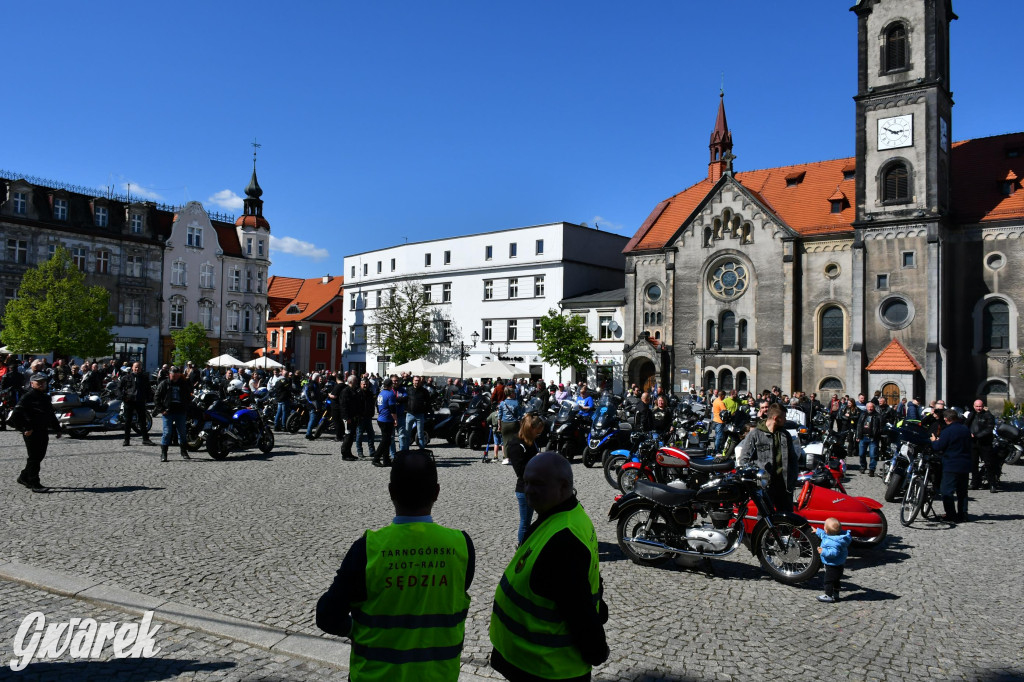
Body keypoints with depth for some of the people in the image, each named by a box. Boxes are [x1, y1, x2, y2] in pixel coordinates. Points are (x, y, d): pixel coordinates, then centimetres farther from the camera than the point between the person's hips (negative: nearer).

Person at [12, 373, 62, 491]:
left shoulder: (45, 397, 17)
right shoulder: (27, 397, -9)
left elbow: (51, 415, 24)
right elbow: (15, 416, -13)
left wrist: (57, 429, 20)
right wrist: (25, 429, -18)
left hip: (43, 432, 8)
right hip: (32, 432, -8)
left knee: (39, 456, 12)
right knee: (34, 458, -4)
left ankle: (23, 477, 30)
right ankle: (34, 484, 2)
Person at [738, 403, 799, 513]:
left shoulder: (785, 435, 13)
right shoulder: (754, 434, -4)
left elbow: (793, 458, 20)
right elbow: (744, 460, -5)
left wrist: (792, 481, 10)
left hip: (784, 484, 5)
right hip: (764, 485, -5)